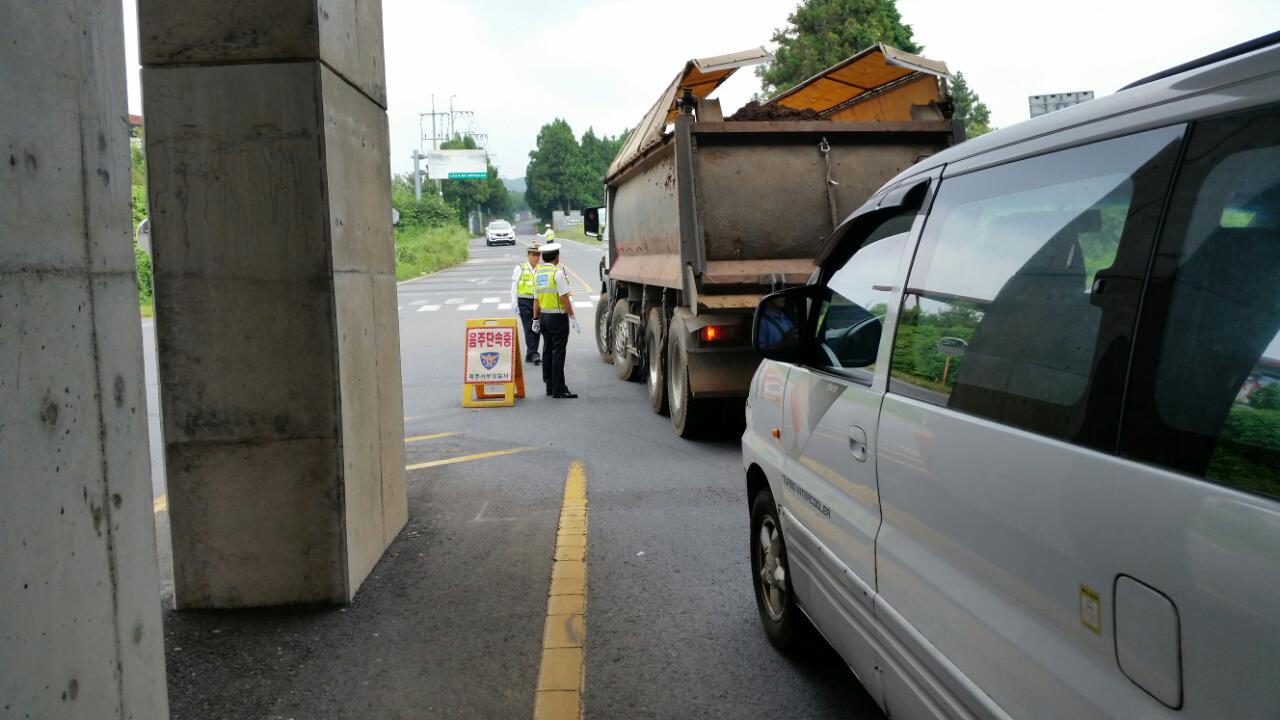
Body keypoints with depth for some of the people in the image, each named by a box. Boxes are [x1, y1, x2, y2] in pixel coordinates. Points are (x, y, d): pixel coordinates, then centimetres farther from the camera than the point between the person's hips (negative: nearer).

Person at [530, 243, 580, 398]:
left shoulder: (537, 272, 8)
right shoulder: (557, 272, -14)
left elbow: (536, 299, 12)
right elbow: (564, 298, -17)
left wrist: (536, 319, 18)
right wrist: (573, 318, -14)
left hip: (544, 316, 7)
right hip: (558, 316, -7)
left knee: (548, 351, 14)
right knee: (558, 353, -5)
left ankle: (550, 386, 20)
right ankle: (558, 389, -4)